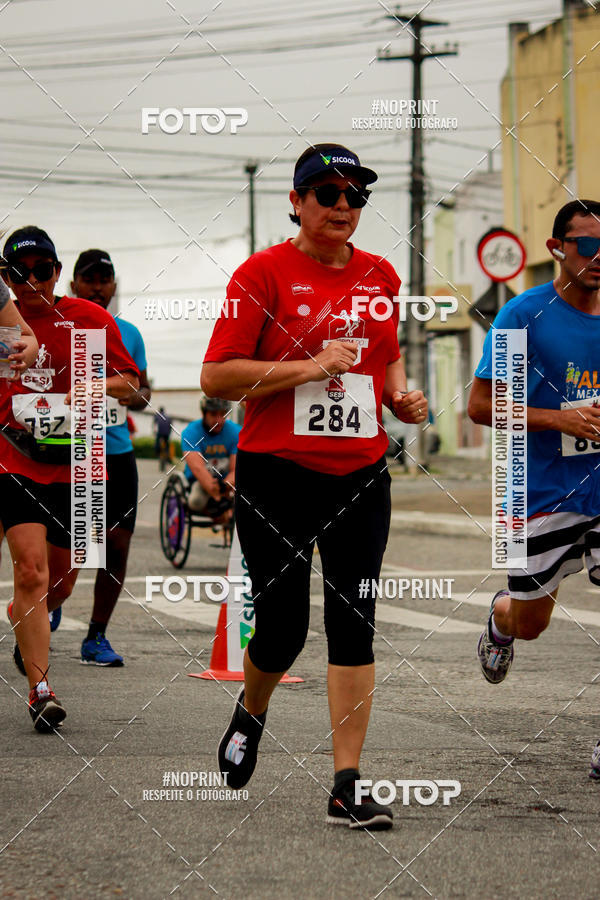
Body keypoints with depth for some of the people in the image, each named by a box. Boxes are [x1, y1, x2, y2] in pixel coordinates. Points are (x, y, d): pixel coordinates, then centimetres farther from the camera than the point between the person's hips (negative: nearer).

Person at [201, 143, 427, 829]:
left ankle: (346, 789, -1)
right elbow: (216, 377, -10)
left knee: (354, 624, -2)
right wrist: (306, 368, -18)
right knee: (282, 627, -1)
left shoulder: (380, 276, 10)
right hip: (277, 473, -4)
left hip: (361, 476, 4)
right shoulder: (265, 272, -5)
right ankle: (250, 713, 34)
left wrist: (401, 396, 6)